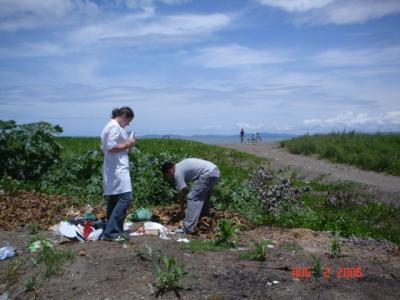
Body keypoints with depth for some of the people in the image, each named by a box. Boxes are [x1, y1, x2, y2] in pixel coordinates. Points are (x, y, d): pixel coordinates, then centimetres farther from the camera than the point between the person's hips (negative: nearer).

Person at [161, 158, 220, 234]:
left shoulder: (177, 173, -5)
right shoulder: (180, 166, 23)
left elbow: (181, 193, 1)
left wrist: (181, 209, 13)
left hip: (208, 174, -10)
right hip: (215, 171, 10)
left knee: (192, 198, -5)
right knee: (202, 197, 25)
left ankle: (188, 228, -4)